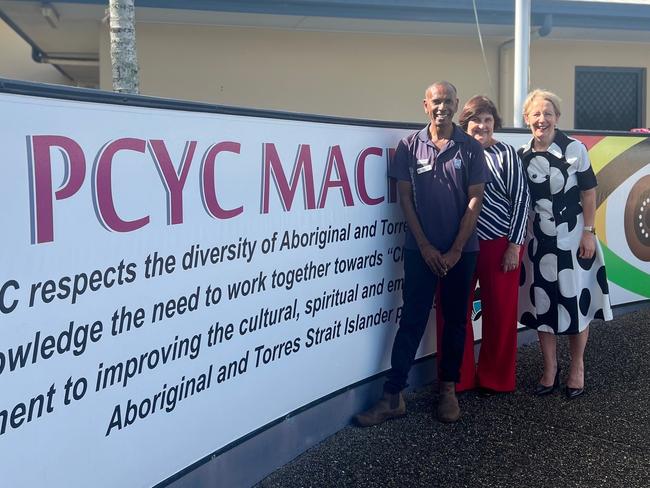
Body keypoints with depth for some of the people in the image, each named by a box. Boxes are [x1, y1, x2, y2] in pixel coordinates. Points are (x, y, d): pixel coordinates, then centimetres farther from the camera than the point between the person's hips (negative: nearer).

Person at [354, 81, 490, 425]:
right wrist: (425, 246, -6)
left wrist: (455, 251, -7)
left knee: (455, 319, 9)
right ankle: (393, 397, 4)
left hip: (461, 249, 1)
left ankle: (448, 390, 22)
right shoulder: (409, 146, 1)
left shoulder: (471, 148, 1)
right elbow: (405, 198, 0)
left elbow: (475, 201, -1)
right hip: (421, 249, -1)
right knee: (411, 320, 0)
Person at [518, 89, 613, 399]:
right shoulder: (522, 156, 2)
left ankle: (577, 369, 22)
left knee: (575, 303, 5)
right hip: (537, 241, 3)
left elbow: (588, 192, -6)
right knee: (542, 304, 8)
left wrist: (588, 232, -9)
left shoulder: (574, 148, -9)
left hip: (572, 238, -3)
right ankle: (550, 370, 22)